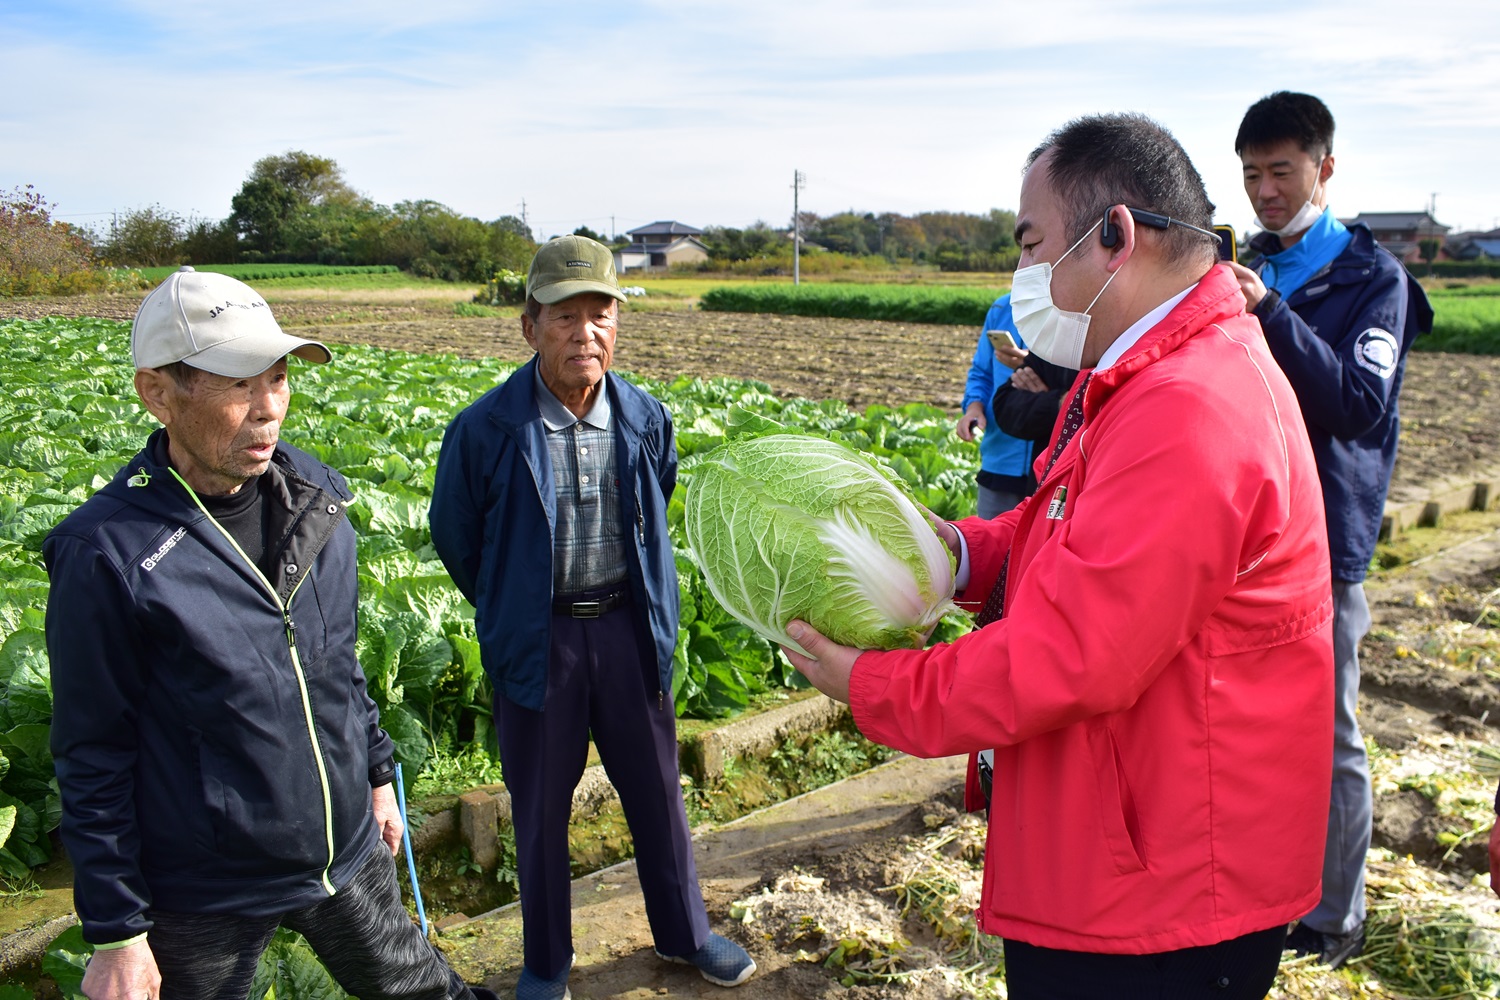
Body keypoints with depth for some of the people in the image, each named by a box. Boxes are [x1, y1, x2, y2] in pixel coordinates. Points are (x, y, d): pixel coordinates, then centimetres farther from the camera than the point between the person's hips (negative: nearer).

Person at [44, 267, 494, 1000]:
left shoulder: (314, 495, -4)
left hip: (347, 851, 5)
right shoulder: (108, 554, -21)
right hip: (205, 896, -5)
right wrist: (115, 932, -10)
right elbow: (93, 758, -14)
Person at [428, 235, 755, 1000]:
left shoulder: (646, 420, -5)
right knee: (540, 806, 12)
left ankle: (683, 933, 39)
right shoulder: (488, 430, -15)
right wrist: (510, 615, 10)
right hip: (538, 640, -2)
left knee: (657, 788, 16)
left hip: (627, 627, 3)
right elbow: (454, 535, 1)